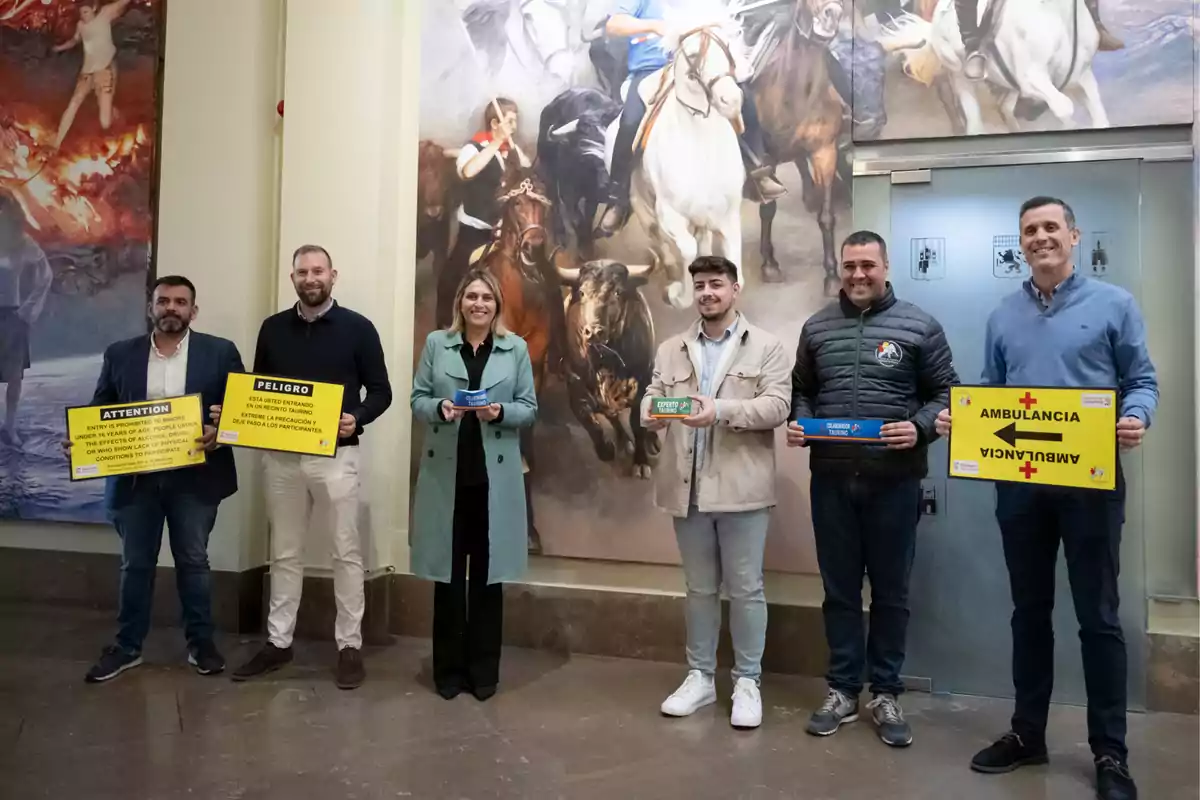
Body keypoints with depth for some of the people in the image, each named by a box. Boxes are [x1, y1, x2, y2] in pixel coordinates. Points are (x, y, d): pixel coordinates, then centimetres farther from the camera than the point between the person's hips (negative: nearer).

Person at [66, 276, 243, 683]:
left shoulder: (220, 352, -1)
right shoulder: (119, 354, 6)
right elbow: (100, 411, 9)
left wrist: (220, 433, -20)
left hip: (194, 476, -2)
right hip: (134, 477, 2)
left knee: (193, 561, 10)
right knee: (135, 564, 12)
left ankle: (201, 642, 23)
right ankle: (127, 646, 26)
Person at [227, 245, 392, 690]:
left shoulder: (357, 328, -2)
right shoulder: (273, 329, 8)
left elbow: (381, 391, -2)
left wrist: (357, 417, -20)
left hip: (336, 455, -3)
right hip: (281, 456, 4)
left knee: (345, 552, 3)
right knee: (284, 552, 13)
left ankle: (349, 645, 13)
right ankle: (278, 642, 25)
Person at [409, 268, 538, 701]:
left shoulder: (516, 348, 6)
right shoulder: (436, 343, 8)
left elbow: (529, 408, 4)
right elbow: (417, 399, 5)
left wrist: (500, 412, -16)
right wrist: (440, 407, -16)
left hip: (495, 474, 0)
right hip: (446, 473, 1)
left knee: (488, 572, 6)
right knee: (448, 572, 5)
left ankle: (484, 670, 19)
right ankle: (448, 668, 20)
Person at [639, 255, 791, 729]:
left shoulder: (766, 347, 2)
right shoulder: (670, 351, 13)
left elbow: (777, 406, -9)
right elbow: (652, 396, 5)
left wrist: (721, 410, -23)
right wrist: (651, 413, -20)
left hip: (741, 486, -3)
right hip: (687, 487, 3)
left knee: (745, 588, 5)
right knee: (699, 588, 14)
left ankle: (747, 682, 20)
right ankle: (699, 676, 27)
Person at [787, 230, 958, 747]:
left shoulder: (918, 327, 0)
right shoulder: (817, 327, 9)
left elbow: (946, 393, 1)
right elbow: (800, 390, 15)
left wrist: (919, 428, -16)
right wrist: (798, 423, -4)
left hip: (894, 480, -2)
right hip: (831, 478, 2)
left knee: (891, 591, 9)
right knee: (839, 588, 11)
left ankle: (886, 694, 24)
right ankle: (842, 690, 25)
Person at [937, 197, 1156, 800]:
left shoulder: (1113, 304, 1)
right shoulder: (1002, 316, 11)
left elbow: (1142, 380, 0)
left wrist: (1136, 418, -20)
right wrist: (958, 419, -7)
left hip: (1091, 481, -3)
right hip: (1019, 483, 4)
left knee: (1098, 616, 4)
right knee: (1029, 611, 13)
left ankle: (1110, 752, 18)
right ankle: (1027, 732, 27)